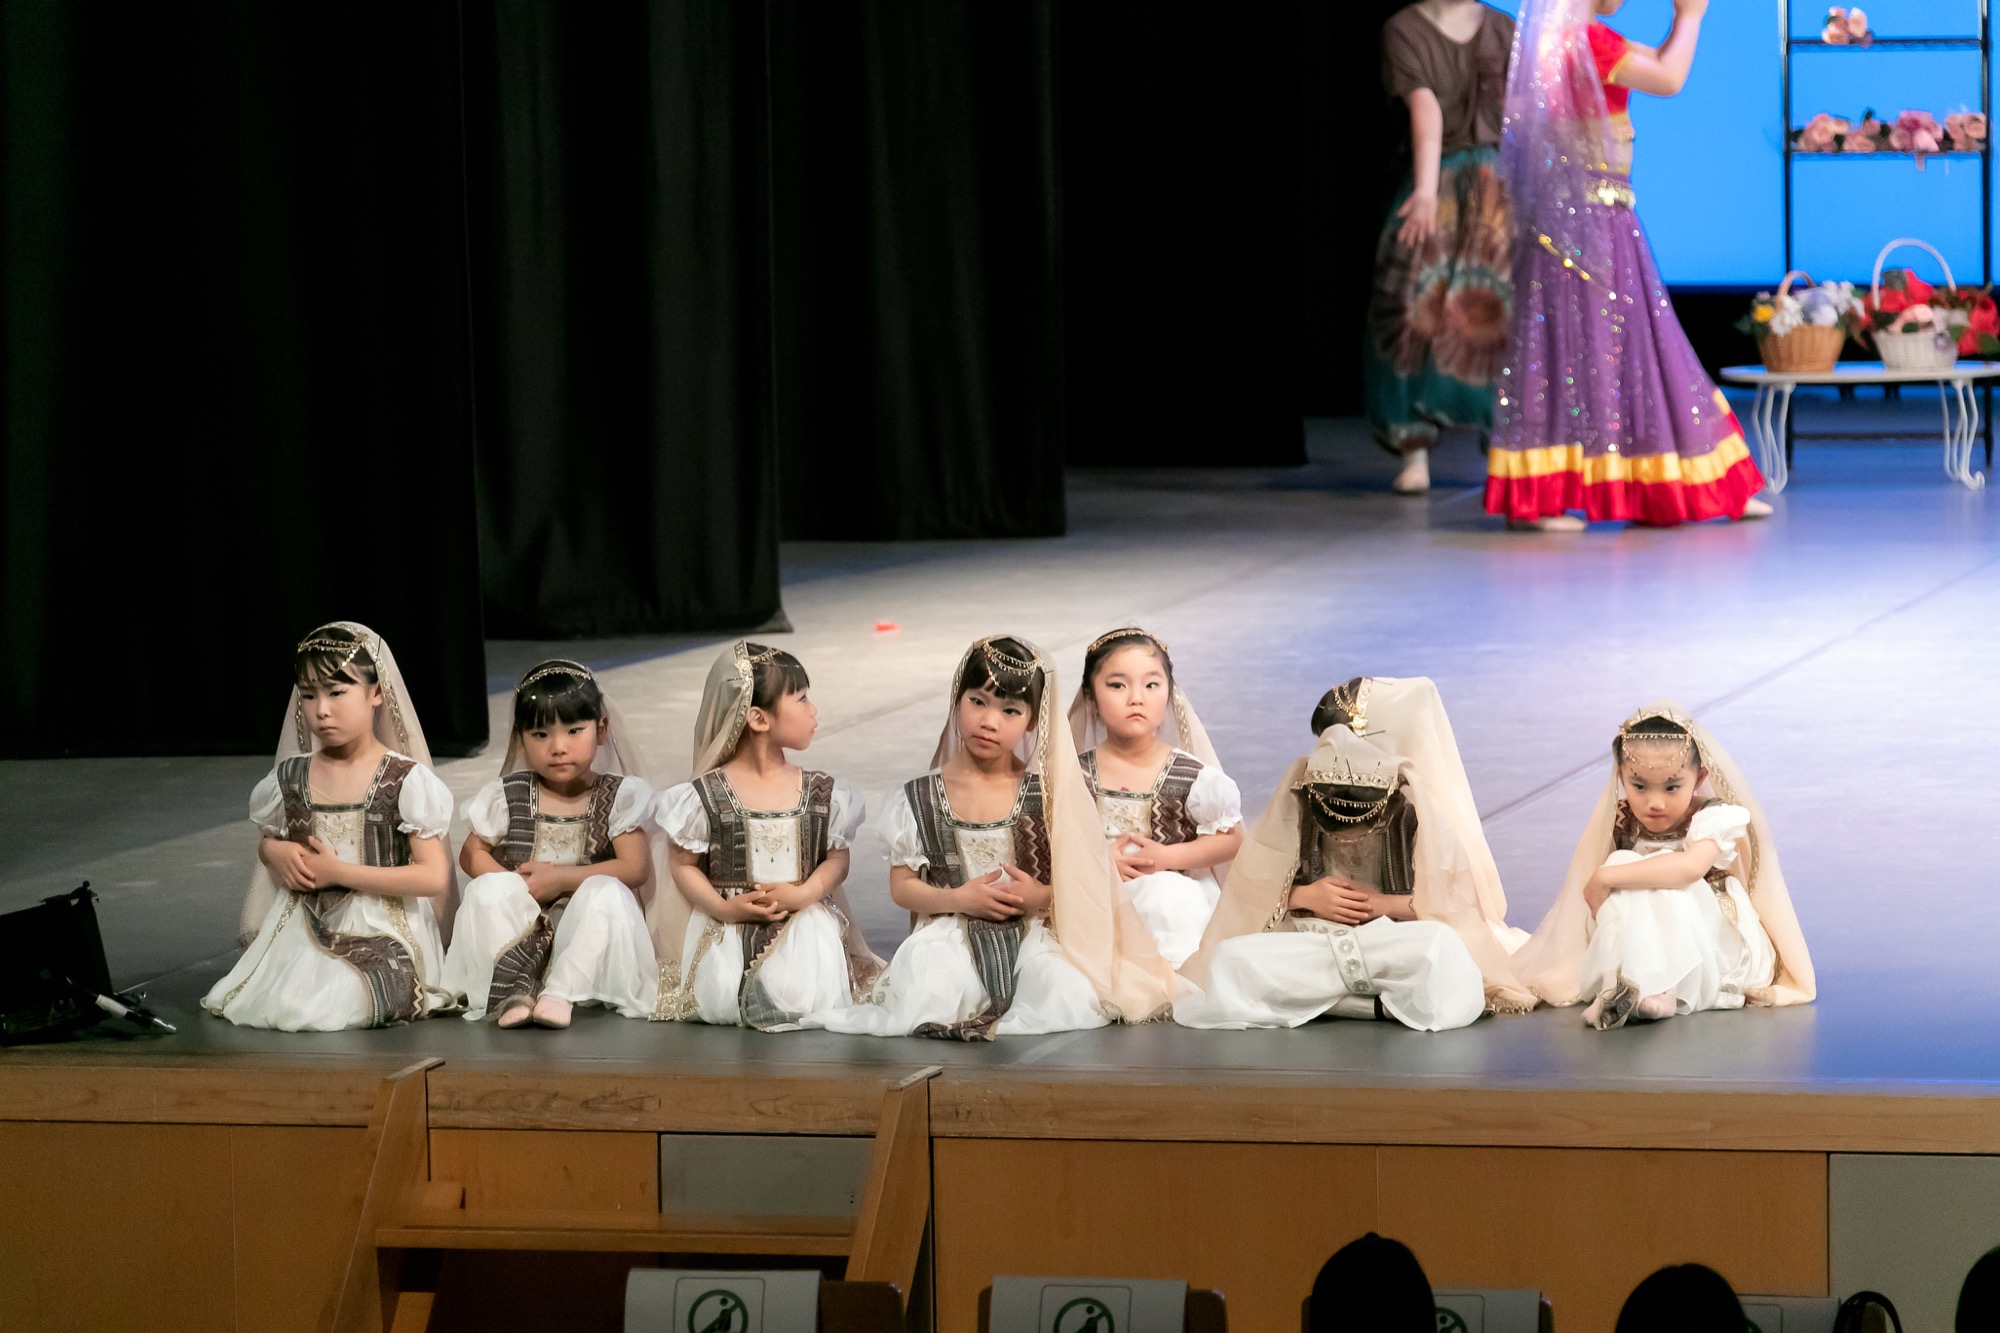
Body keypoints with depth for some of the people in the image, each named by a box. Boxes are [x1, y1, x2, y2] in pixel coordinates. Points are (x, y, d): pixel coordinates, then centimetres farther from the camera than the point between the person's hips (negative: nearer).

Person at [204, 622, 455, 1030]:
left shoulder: (405, 780, -8)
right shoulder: (290, 779, 7)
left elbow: (434, 877, -14)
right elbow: (267, 841, 26)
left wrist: (339, 872, -14)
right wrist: (278, 853, -1)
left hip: (381, 934, -4)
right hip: (303, 930, 4)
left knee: (307, 1009, -27)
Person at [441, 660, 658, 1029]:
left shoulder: (618, 797, 0)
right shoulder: (507, 797, 5)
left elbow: (635, 868, -10)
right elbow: (472, 854, 7)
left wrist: (561, 878, -17)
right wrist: (516, 888, -13)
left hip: (586, 933, -1)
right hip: (519, 929, 1)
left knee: (607, 894, -33)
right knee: (487, 888, -27)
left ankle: (561, 993, -39)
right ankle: (514, 987, -36)